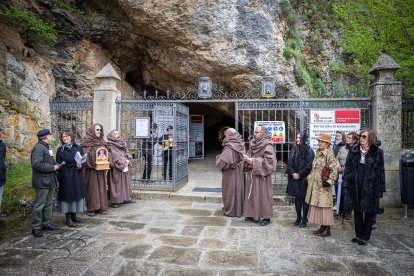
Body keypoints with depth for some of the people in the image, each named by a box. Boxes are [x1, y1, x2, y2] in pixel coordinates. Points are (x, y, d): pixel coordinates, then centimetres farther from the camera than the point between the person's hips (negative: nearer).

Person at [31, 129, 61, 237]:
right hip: (42, 182, -10)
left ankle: (47, 223, 26)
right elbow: (37, 164, -26)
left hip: (49, 181, 10)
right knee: (39, 205, -2)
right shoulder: (38, 148, -15)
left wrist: (55, 165, 6)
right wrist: (52, 167, -19)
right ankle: (35, 227, 7)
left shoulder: (46, 147, 18)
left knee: (48, 204, 16)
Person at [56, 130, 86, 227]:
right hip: (65, 176, -2)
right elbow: (58, 164, -2)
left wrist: (80, 165, -17)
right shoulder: (60, 150, 1)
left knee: (77, 193, 9)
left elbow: (84, 160, 6)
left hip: (77, 176, 3)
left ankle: (74, 215, 25)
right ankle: (68, 218, 11)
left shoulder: (78, 148, 5)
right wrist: (58, 178, -7)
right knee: (67, 195, 1)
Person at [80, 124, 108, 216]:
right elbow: (83, 154, -9)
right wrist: (92, 162, -20)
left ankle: (101, 206, 15)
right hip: (90, 168, -5)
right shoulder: (86, 141, -3)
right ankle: (91, 208, 6)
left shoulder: (102, 142, 14)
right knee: (91, 187, -2)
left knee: (101, 187, 7)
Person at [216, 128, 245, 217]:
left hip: (231, 173, -7)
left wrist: (218, 158, -9)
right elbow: (243, 159, 6)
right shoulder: (240, 145, 1)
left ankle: (231, 211, 16)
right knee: (238, 189, 17)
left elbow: (225, 160, -28)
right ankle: (239, 209, 30)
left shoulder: (229, 147, -22)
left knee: (231, 190, 5)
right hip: (240, 172, 7)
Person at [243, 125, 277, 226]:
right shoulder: (253, 144, 11)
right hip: (252, 175, 8)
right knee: (252, 195, 12)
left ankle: (266, 217, 12)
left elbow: (269, 160, -21)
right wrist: (247, 158, -3)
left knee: (263, 195, 0)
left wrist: (254, 161, -20)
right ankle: (253, 215, 23)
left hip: (261, 175, -7)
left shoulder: (267, 146, -12)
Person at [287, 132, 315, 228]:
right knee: (297, 198, 10)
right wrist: (293, 173, -9)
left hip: (304, 179, -5)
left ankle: (304, 219, 13)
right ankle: (298, 218, 21)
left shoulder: (309, 151, -6)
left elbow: (308, 166, -11)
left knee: (304, 198, 2)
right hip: (295, 178, 5)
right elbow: (289, 163, 6)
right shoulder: (294, 150, 10)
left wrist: (299, 174, -14)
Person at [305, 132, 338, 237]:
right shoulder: (318, 153, 14)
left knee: (324, 206, -1)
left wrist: (329, 181, -19)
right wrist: (310, 177, 18)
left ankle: (327, 229, 11)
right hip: (315, 184, 9)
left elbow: (334, 170, -16)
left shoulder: (329, 154, -12)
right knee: (316, 205, 12)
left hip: (323, 185, -8)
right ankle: (322, 227, 24)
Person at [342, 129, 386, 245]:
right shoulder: (354, 151, 5)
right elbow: (348, 168, 5)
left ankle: (365, 237, 21)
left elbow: (380, 171, -3)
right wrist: (346, 185, -1)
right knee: (357, 211, 12)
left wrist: (380, 189, -6)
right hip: (355, 187, 3)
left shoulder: (377, 152, -4)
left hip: (370, 187, -3)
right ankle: (358, 235, 25)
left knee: (369, 212, 8)